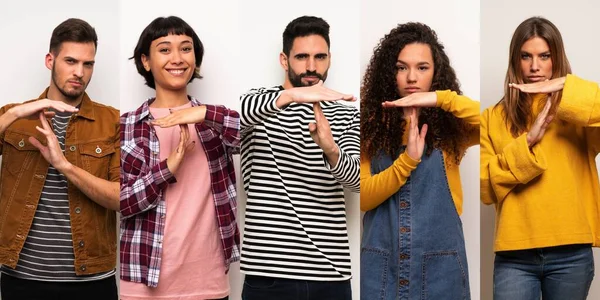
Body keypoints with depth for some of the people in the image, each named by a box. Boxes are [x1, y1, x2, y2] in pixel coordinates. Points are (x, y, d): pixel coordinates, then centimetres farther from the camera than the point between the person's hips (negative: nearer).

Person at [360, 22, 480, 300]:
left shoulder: (451, 126, 1)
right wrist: (408, 160, -17)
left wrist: (442, 98, -20)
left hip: (439, 264, -1)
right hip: (380, 265, 1)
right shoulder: (372, 125, 4)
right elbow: (364, 198, -4)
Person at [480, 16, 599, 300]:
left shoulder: (576, 113, 6)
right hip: (515, 255, 0)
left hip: (571, 253, 0)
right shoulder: (493, 118, 8)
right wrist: (527, 142, -11)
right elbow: (485, 187, -1)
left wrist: (565, 87, -16)